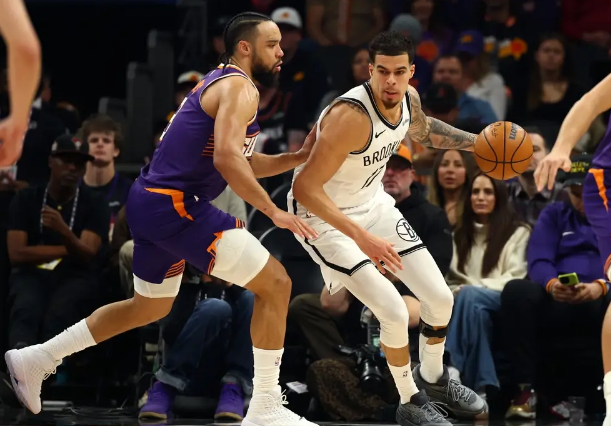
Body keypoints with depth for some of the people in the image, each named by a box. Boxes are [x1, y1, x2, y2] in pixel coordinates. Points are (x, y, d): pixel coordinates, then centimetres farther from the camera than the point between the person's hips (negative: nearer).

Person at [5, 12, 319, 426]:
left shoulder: (221, 83, 19)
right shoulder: (240, 88, -13)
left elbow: (245, 163, 25)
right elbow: (227, 159, -28)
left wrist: (297, 158, 12)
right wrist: (273, 211, -25)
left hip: (153, 204, 11)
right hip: (175, 206, -11)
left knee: (151, 307, 28)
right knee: (274, 283, -9)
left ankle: (35, 361, 32)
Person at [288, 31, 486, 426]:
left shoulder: (409, 98, -10)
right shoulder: (352, 116, -35)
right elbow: (305, 188, -36)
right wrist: (362, 237, -43)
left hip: (373, 202, 8)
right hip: (325, 216, -7)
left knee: (441, 297, 7)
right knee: (395, 312, -17)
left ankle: (433, 378, 35)